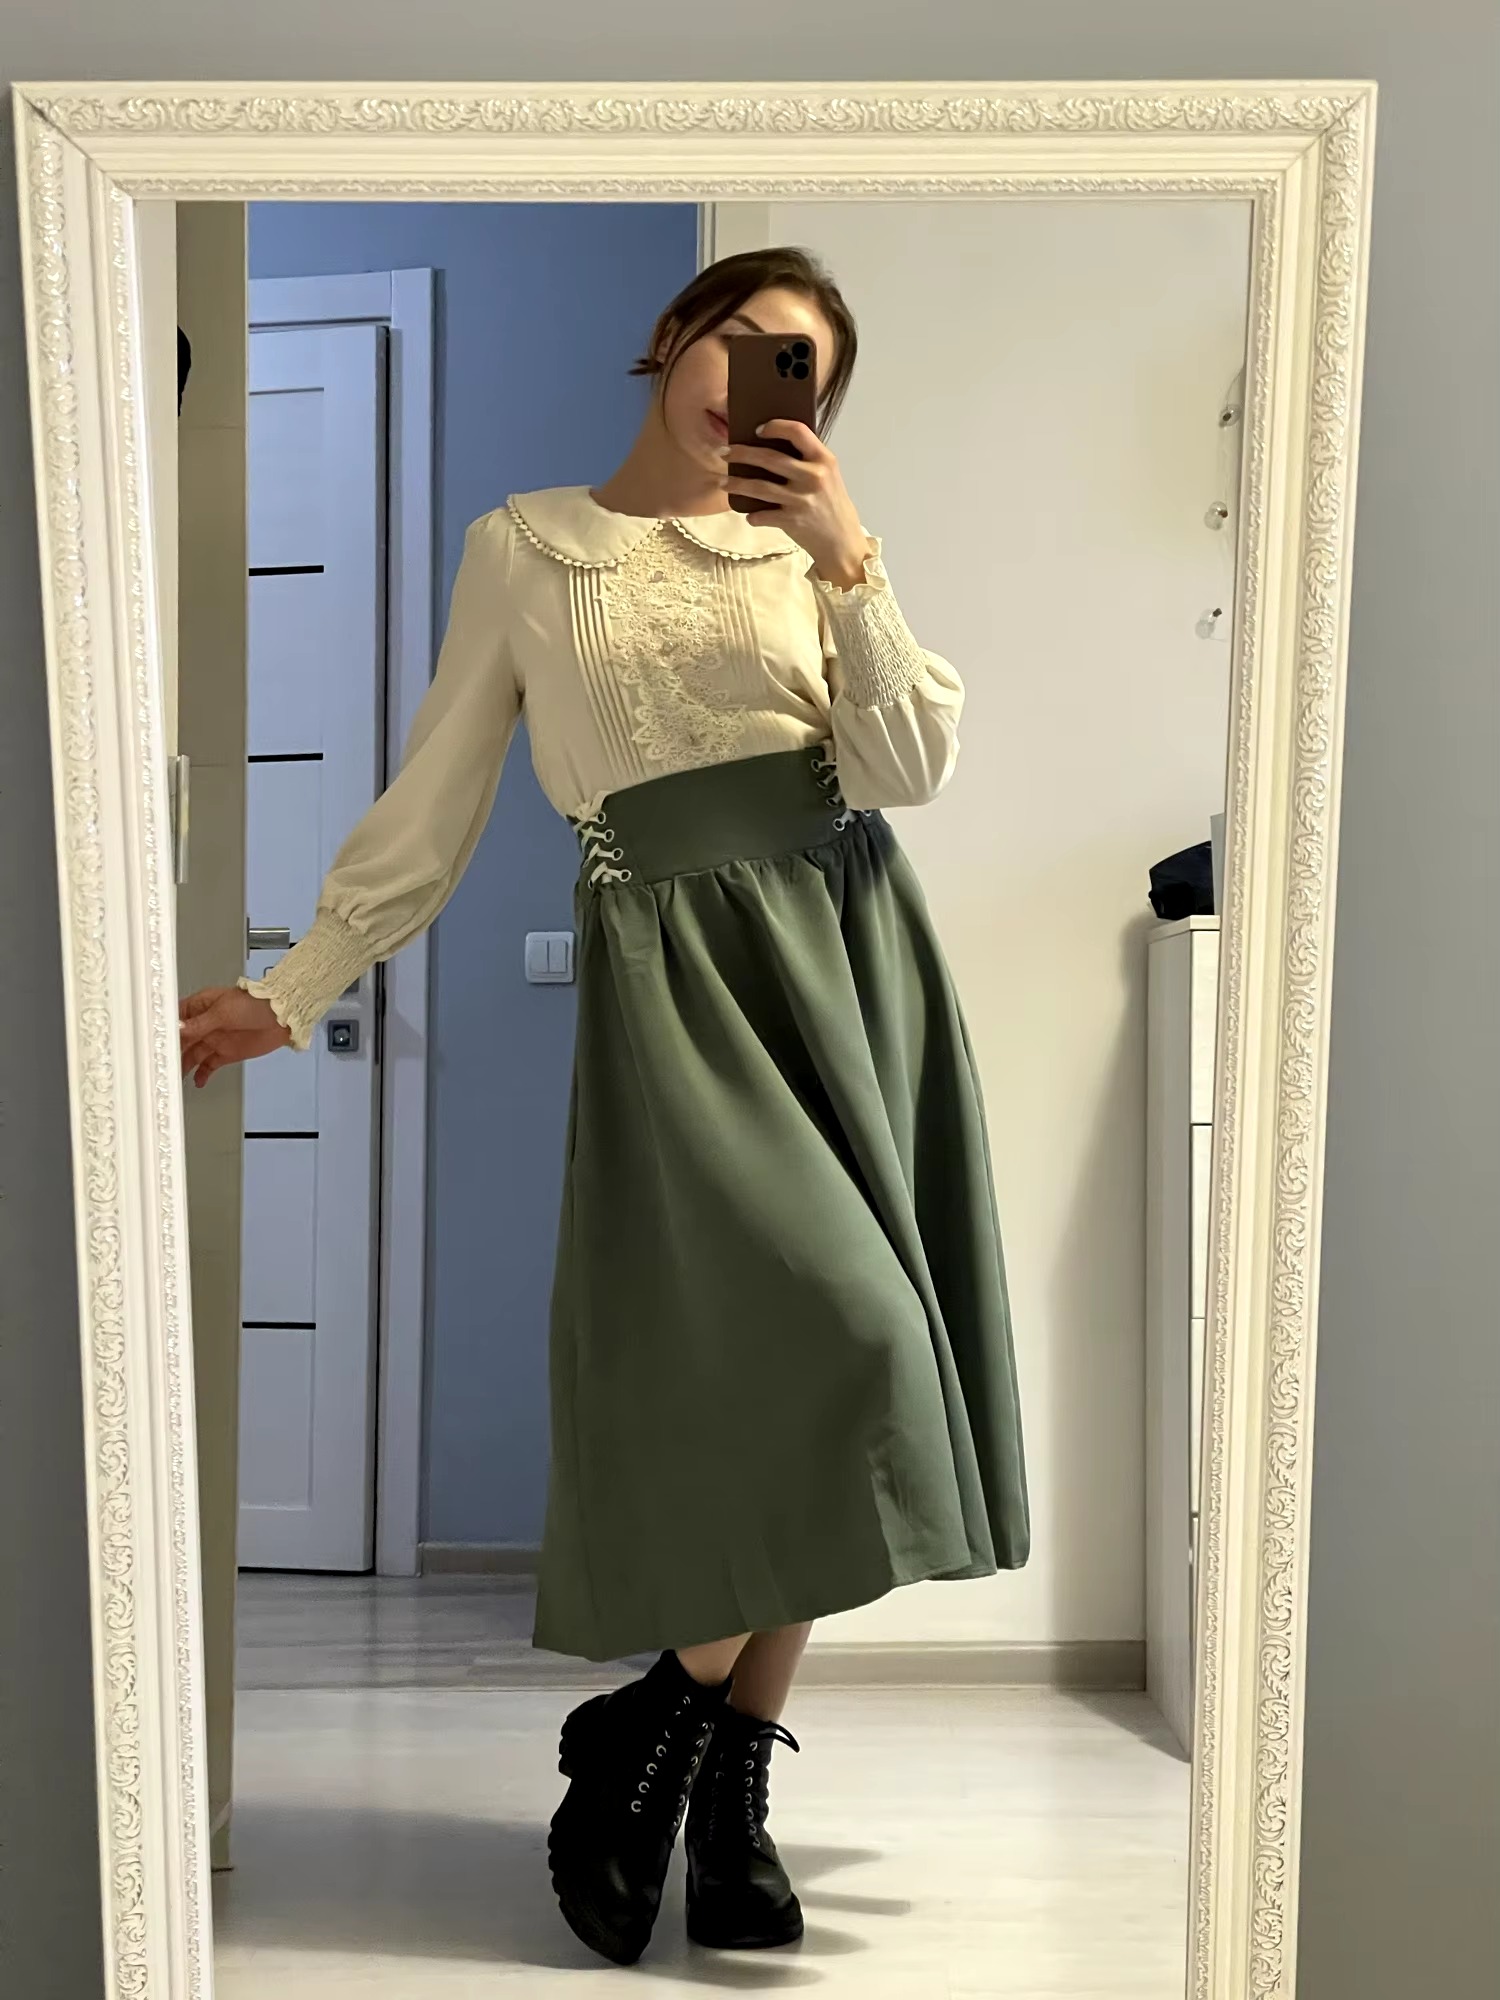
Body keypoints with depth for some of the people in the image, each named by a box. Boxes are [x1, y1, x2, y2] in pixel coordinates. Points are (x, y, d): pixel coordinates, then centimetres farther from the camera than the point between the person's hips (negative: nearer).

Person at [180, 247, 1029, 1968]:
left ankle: (730, 1795, 13)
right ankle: (640, 1739, 2)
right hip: (672, 947, -3)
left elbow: (909, 768, 2)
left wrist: (851, 567, -7)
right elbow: (431, 805, 9)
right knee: (818, 1342, -19)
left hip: (848, 935, 4)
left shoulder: (809, 544, 15)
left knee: (838, 1370, 0)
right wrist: (294, 989, 6)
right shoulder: (525, 550, 10)